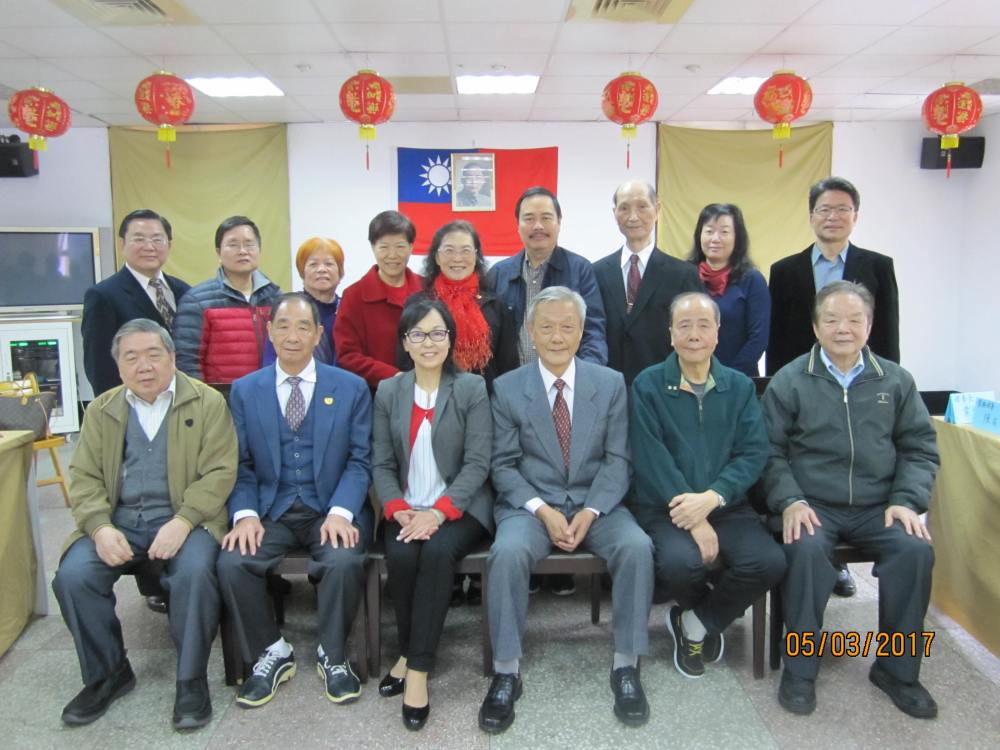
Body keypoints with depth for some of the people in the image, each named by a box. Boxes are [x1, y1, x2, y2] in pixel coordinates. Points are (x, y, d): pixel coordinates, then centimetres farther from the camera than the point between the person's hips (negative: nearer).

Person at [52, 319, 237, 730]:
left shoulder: (208, 403, 1)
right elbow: (83, 476, 8)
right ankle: (107, 674, 3)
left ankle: (191, 679, -10)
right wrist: (99, 528, -11)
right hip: (118, 521, 4)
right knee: (72, 575, -21)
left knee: (194, 572, -32)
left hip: (184, 519, -3)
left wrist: (182, 522, -19)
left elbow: (219, 472, -6)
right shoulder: (100, 410, 13)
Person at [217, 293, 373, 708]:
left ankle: (332, 655, -2)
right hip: (270, 510, 2)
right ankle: (271, 654, 2)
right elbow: (240, 464, 4)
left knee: (344, 561, -31)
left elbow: (359, 460, -2)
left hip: (331, 509, -1)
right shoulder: (244, 390, 9)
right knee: (231, 563, -25)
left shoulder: (352, 388, 4)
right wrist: (245, 513, -14)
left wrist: (341, 512, -18)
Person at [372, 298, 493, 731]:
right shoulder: (388, 392, 9)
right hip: (406, 509, 2)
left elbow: (478, 463, -7)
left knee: (438, 551, -31)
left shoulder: (472, 389, 0)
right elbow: (381, 464, 5)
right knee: (401, 555, -27)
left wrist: (438, 512, -20)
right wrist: (399, 511, -14)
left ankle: (417, 667, -18)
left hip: (460, 507, -2)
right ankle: (410, 652, -2)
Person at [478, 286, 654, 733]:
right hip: (529, 504, -1)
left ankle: (625, 667, -11)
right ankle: (506, 673, -16)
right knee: (507, 552, -32)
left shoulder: (611, 383, 4)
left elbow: (617, 461, 0)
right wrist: (542, 511, -17)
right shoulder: (507, 388, 1)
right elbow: (503, 465, -1)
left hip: (596, 504, 1)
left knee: (637, 546, -28)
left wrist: (590, 512, -16)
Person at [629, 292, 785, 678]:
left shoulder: (740, 386, 8)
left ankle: (697, 622, 6)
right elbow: (651, 459, -10)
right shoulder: (647, 385, -2)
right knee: (680, 562, -31)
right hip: (665, 507, -3)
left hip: (727, 505, 3)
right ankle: (707, 619, 9)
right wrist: (695, 521, -17)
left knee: (769, 561, -23)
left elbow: (753, 454, -1)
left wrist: (710, 498, -19)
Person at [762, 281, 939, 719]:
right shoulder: (789, 381, 1)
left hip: (877, 507, 3)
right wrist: (789, 501, -15)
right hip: (812, 505, -2)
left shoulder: (895, 380, 9)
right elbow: (771, 451, 0)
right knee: (805, 549, -32)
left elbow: (920, 449, 11)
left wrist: (907, 501, -5)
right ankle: (800, 669, -13)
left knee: (916, 549, -24)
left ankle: (897, 669, -3)